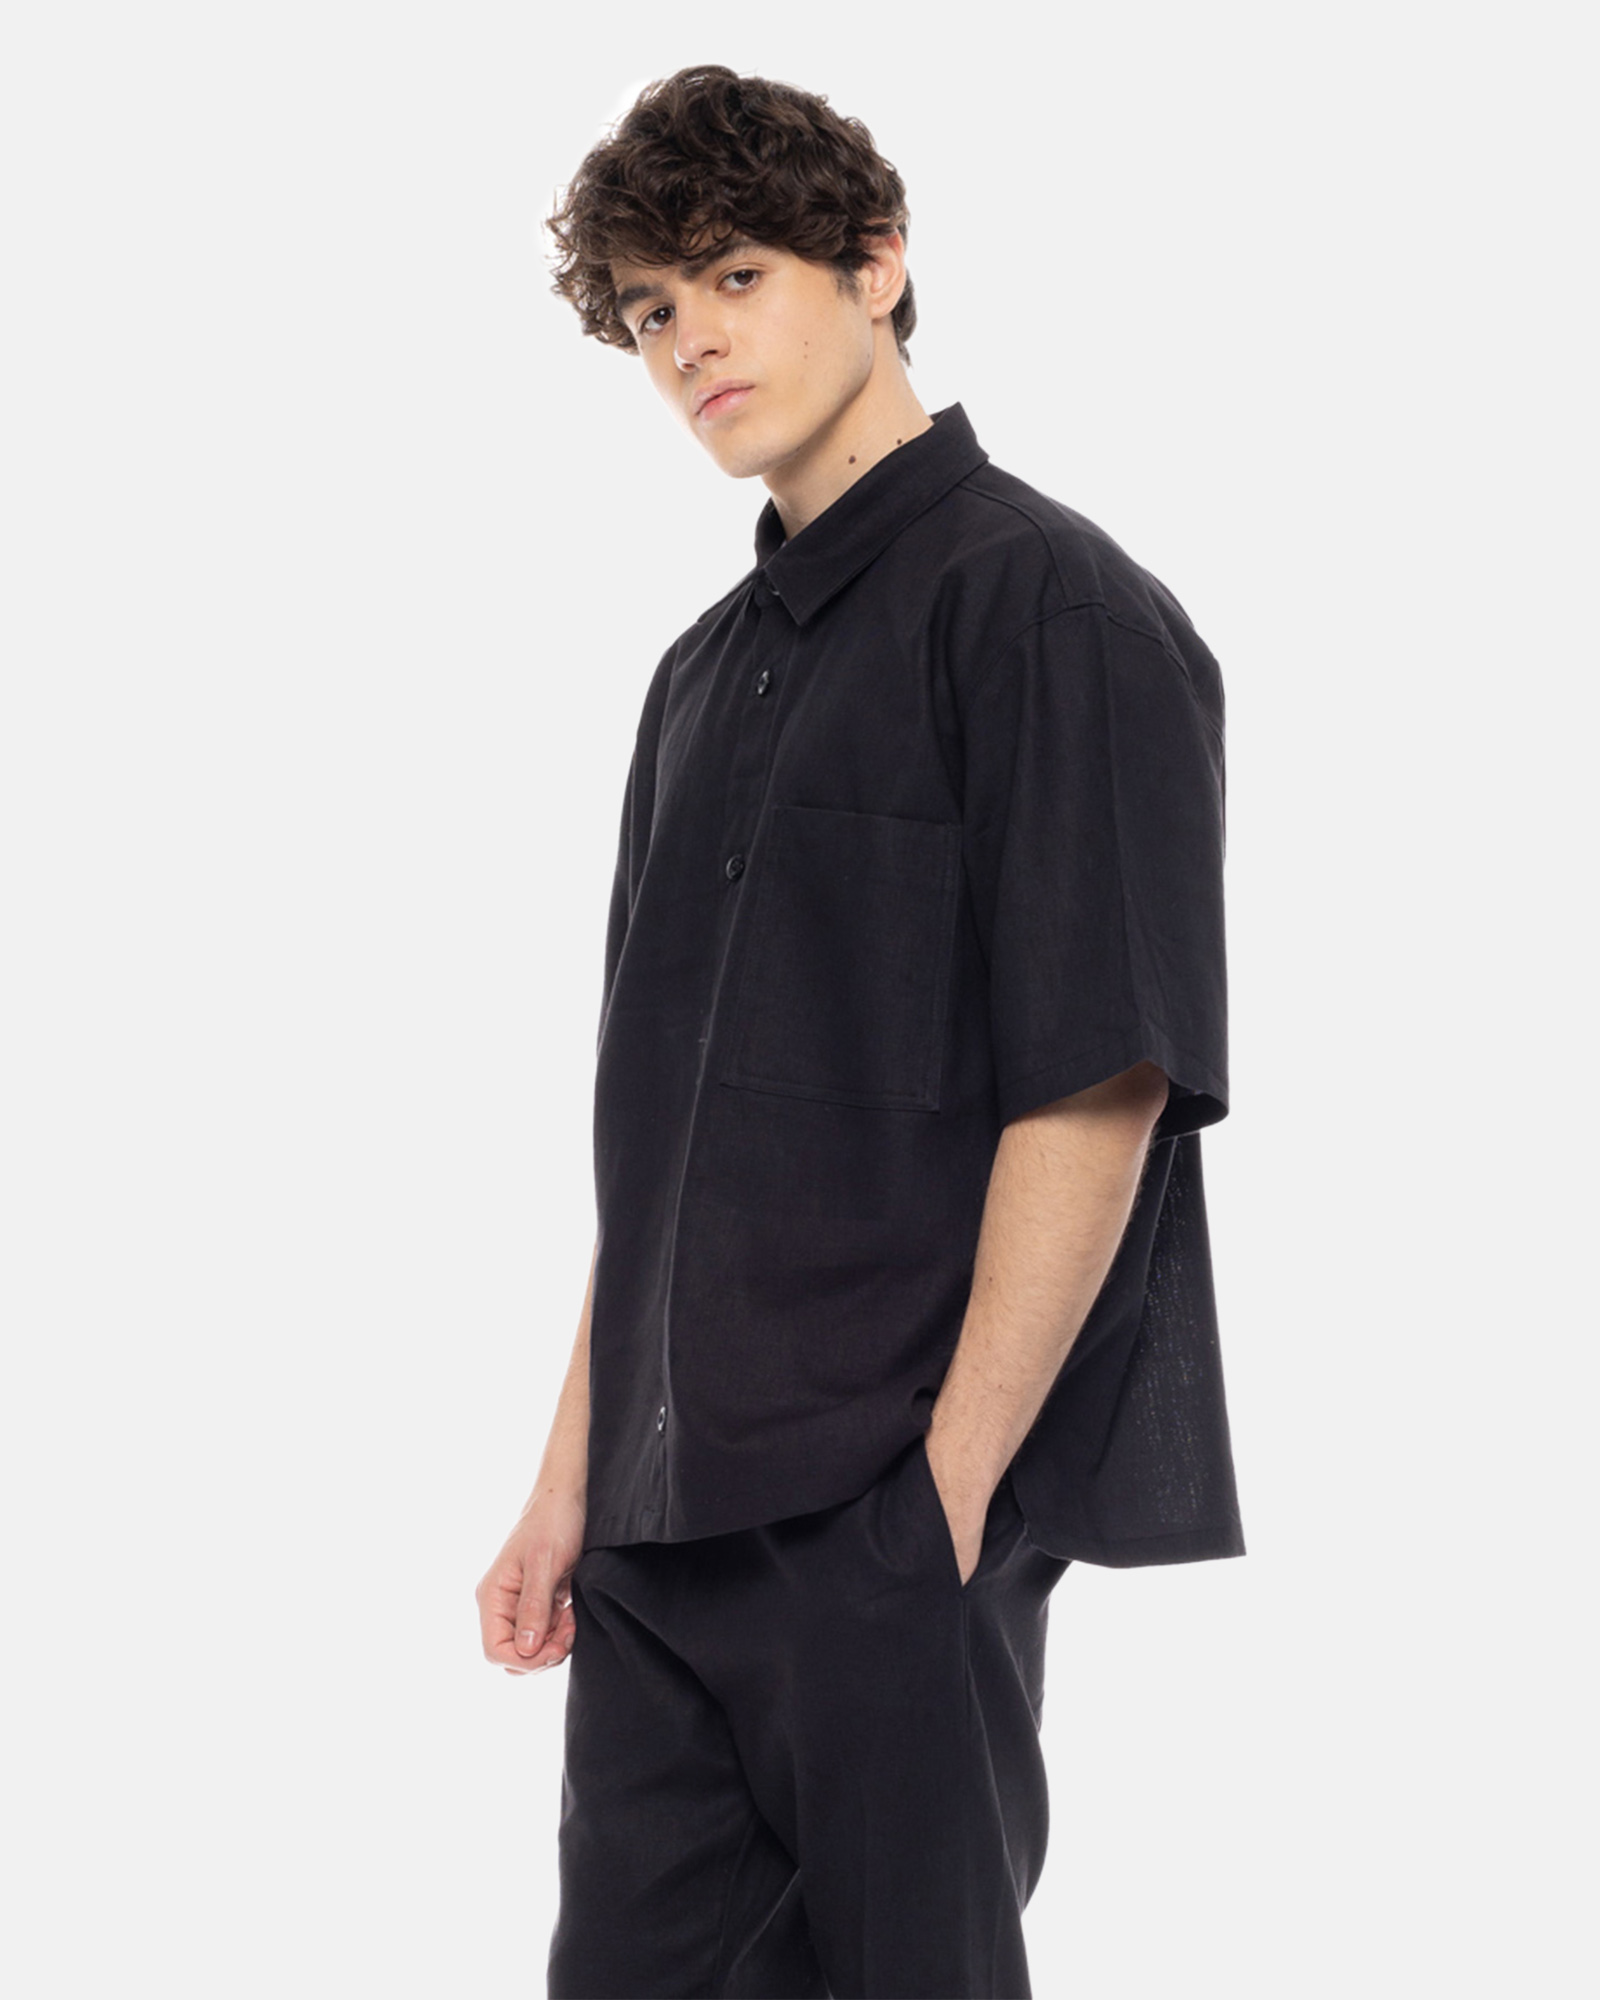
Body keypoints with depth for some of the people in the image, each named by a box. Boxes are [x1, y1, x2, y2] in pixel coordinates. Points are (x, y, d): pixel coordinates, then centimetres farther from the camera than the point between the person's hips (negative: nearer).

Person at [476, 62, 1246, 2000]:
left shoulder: (1049, 607, -7)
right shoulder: (710, 672, 17)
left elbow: (1096, 1086, -15)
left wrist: (949, 1485, -17)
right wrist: (572, 1478, 13)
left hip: (897, 1530, -7)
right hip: (665, 1525, 7)